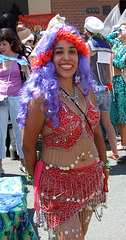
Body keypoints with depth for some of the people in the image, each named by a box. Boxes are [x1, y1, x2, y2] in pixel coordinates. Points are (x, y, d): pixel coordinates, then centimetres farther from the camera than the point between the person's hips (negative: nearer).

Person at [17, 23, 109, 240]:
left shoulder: (86, 89, 2)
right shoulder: (42, 97, -17)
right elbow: (28, 146, -9)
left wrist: (104, 166, 16)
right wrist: (37, 182, 1)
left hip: (91, 178, 6)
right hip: (58, 180, -6)